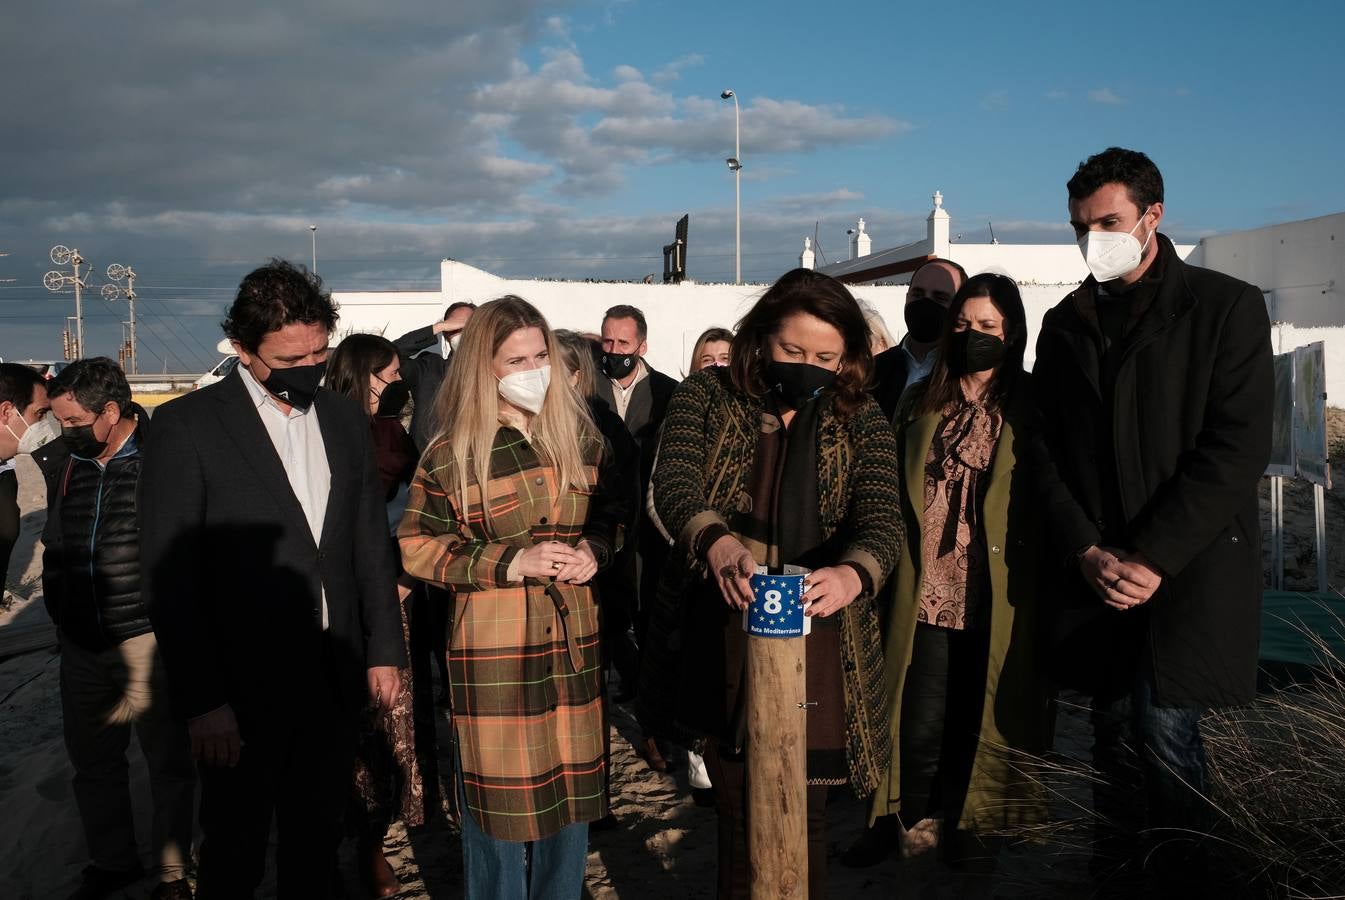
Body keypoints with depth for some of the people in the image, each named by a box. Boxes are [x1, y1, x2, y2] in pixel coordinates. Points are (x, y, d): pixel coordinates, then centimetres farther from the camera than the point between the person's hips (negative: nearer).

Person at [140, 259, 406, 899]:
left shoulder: (347, 421, 6)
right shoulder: (187, 426, -9)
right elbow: (170, 575, -11)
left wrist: (384, 651, 8)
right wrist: (202, 701, -13)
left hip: (336, 680, 4)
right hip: (243, 692, -4)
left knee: (316, 845, 18)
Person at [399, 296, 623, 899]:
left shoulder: (581, 436, 6)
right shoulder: (452, 453, -5)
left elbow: (613, 515, 16)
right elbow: (415, 548, -5)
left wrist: (594, 550, -7)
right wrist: (510, 561, -15)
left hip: (573, 644, 4)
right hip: (492, 650, -3)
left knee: (571, 788, 13)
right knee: (498, 799, 5)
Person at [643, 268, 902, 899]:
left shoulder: (861, 421, 2)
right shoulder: (707, 396, -1)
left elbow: (883, 518, -11)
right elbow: (674, 485, -16)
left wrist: (852, 573, -35)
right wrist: (716, 543, -39)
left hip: (815, 637, 0)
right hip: (722, 636, 0)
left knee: (802, 810, 7)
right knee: (736, 805, 14)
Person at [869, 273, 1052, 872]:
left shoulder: (1029, 409, 2)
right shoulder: (922, 402, 9)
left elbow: (1047, 498, 2)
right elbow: (896, 490, 11)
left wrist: (1032, 581, -5)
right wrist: (895, 565, 4)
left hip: (997, 594, -1)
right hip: (929, 588, 1)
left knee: (978, 711, 8)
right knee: (924, 716, -2)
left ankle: (962, 822, 27)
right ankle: (920, 819, 20)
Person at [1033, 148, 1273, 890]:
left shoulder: (1227, 308, -3)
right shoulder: (1065, 325, 10)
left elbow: (1238, 451, -10)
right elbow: (1046, 454, 7)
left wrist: (1152, 558, -15)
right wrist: (1087, 553, -6)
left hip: (1191, 567, -4)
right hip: (1096, 571, 4)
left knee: (1164, 728, -6)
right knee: (1114, 727, 10)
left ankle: (1179, 872, 14)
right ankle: (1111, 865, 26)